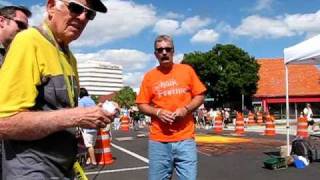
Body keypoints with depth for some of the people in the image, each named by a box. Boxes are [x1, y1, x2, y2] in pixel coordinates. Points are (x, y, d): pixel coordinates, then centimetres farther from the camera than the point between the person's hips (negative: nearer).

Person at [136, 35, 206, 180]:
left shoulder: (187, 70, 5)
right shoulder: (149, 76, 5)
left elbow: (200, 96, 8)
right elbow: (141, 105, 8)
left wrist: (186, 109, -9)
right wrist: (157, 112, -11)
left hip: (185, 138, 0)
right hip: (158, 140, 1)